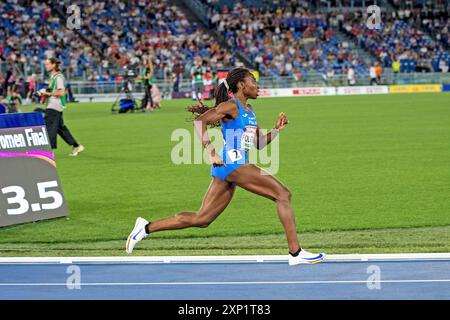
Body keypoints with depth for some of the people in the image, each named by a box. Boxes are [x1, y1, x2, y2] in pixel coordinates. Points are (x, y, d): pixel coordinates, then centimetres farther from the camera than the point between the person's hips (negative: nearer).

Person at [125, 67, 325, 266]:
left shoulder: (249, 110, 22)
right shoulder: (230, 106, -5)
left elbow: (259, 144, 26)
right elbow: (199, 121, -16)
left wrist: (277, 129, 10)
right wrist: (211, 152, -21)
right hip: (231, 163, -10)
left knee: (201, 220, 9)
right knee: (283, 194, -10)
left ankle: (146, 228, 12)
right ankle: (295, 253, -11)